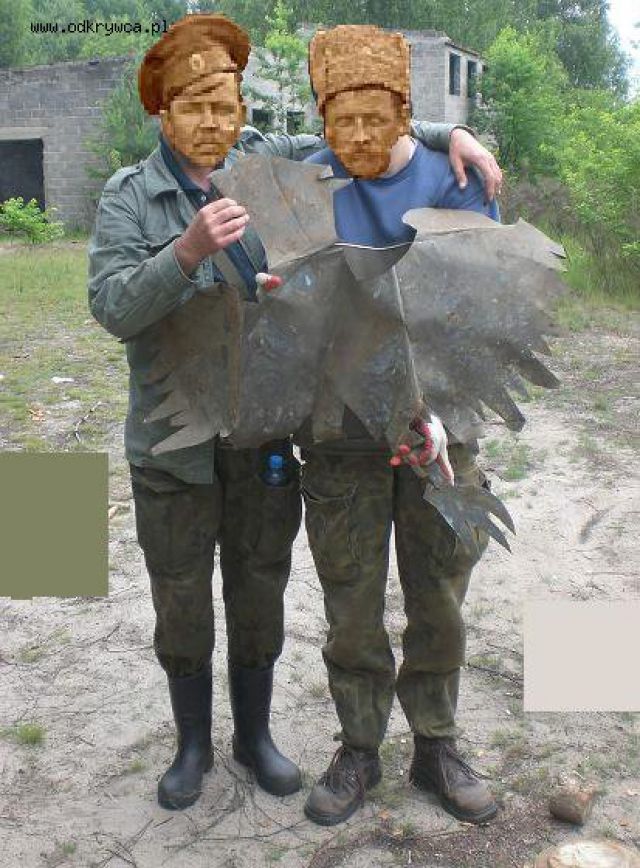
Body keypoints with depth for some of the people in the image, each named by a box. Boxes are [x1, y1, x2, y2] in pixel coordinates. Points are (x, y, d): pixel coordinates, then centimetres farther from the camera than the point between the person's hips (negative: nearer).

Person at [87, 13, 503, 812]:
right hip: (174, 438, -2)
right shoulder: (129, 196, -6)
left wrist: (450, 135, -5)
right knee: (180, 602, 10)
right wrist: (188, 250, -33)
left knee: (259, 591, 13)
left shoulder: (266, 162, 1)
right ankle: (193, 742, 33)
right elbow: (112, 307, -18)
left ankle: (255, 734, 35)